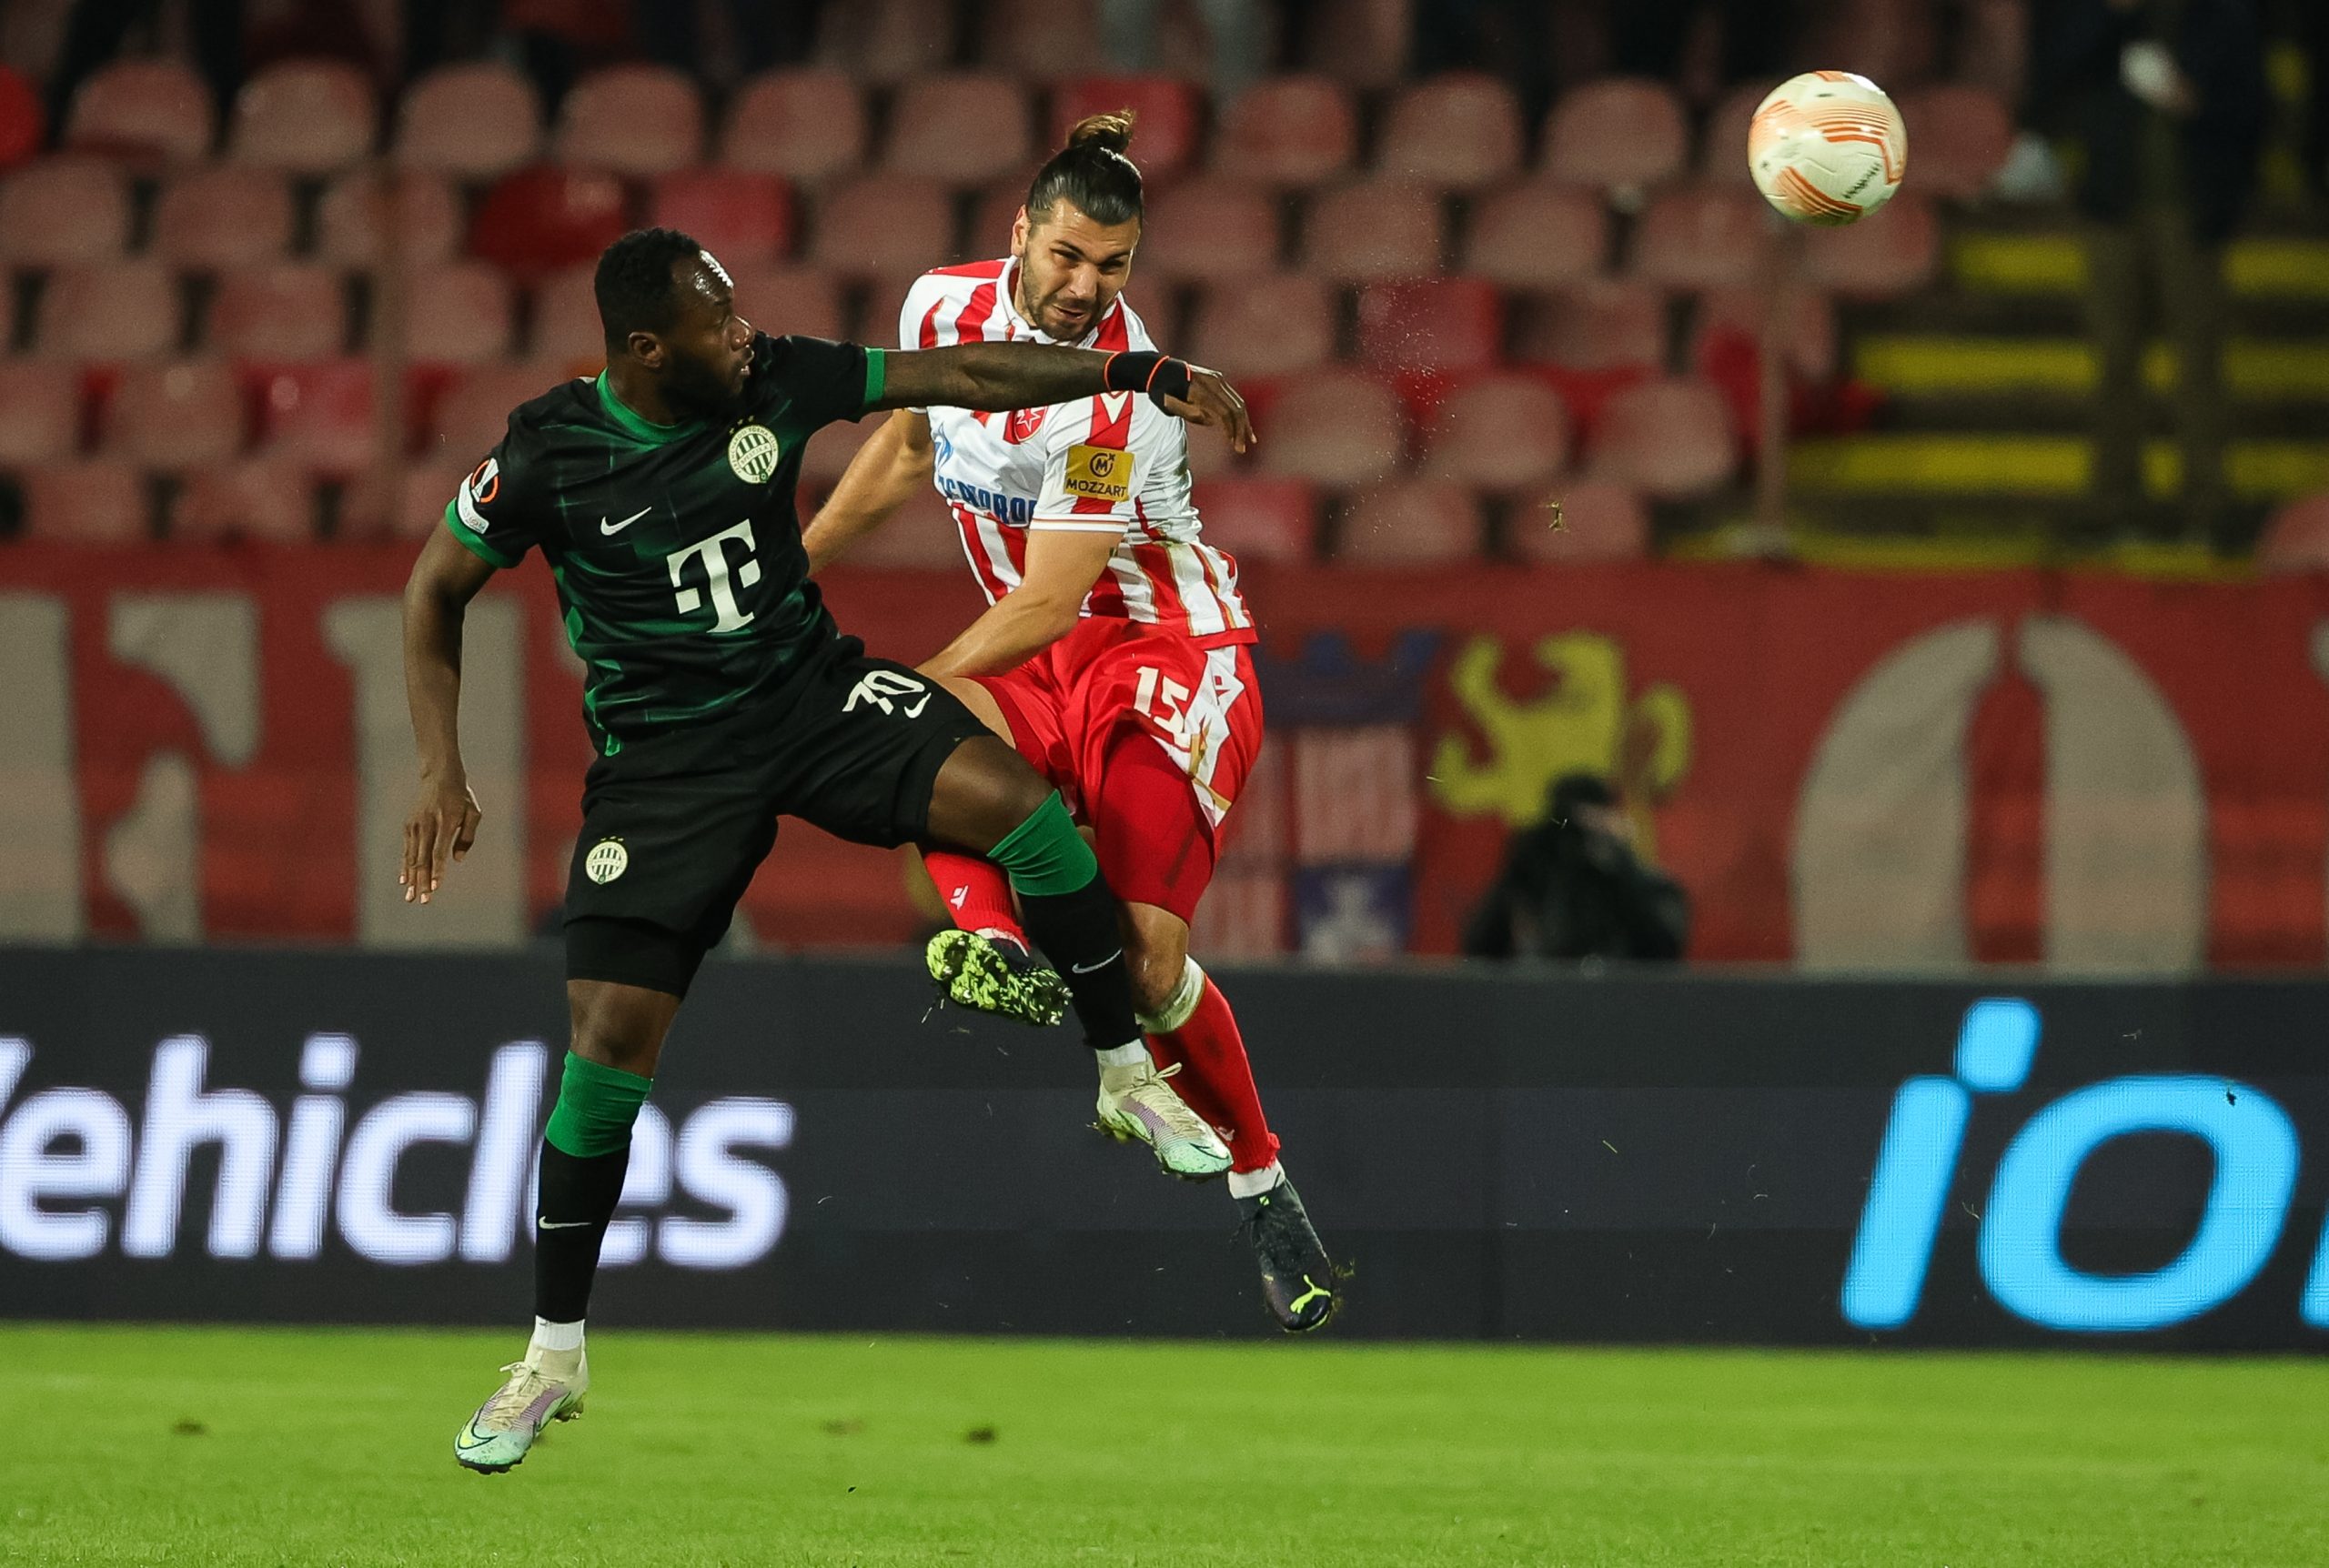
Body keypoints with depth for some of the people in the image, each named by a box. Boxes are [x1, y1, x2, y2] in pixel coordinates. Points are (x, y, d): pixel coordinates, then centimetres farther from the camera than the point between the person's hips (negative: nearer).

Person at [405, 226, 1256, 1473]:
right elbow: (436, 589, -2)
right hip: (663, 757, -2)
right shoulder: (550, 455, -15)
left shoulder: (772, 383, -9)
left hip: (812, 691, 2)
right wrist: (442, 772, -10)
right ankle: (554, 1360, 4)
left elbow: (957, 377, -1)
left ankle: (1129, 1079, -3)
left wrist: (1145, 374, -4)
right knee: (609, 1039, -11)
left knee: (1015, 798, -23)